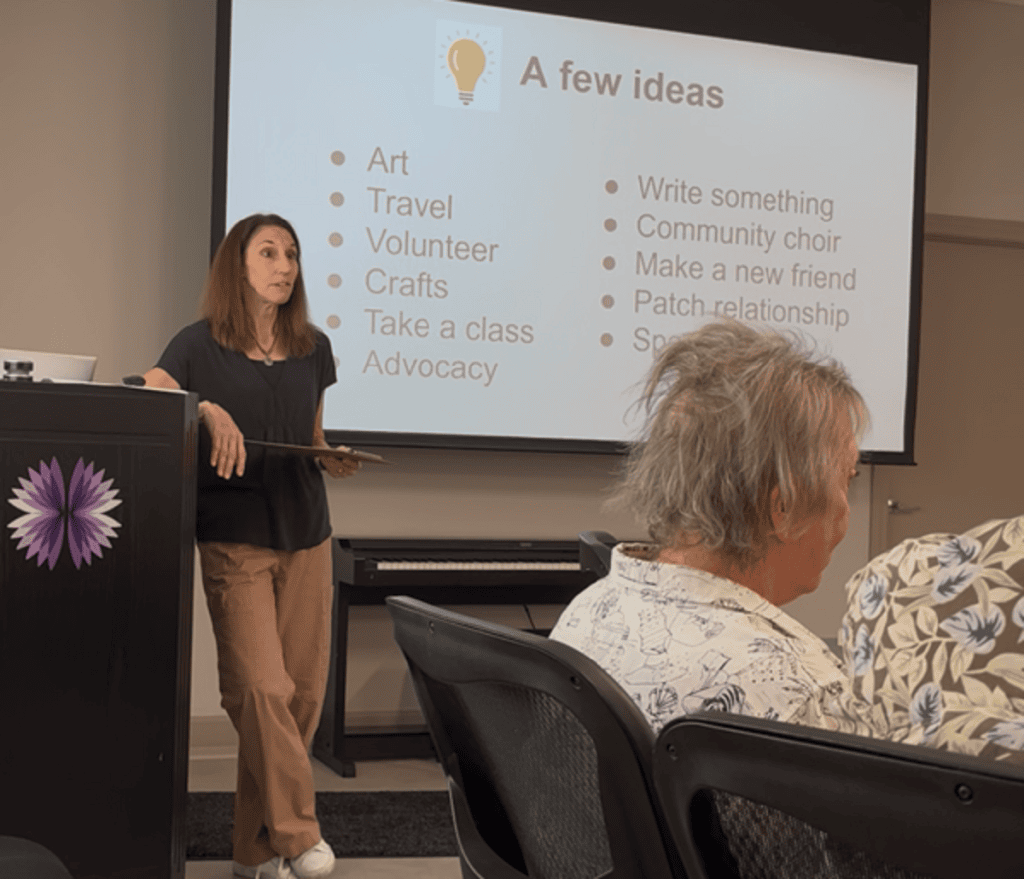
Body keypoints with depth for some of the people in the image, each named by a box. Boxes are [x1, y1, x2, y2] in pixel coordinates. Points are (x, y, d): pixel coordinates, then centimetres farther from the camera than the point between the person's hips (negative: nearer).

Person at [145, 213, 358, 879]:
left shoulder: (313, 348, 14)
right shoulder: (201, 344, 1)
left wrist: (335, 457, 0)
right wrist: (206, 411, -22)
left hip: (306, 533, 4)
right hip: (234, 536, -4)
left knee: (304, 688, 2)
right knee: (262, 686, -13)